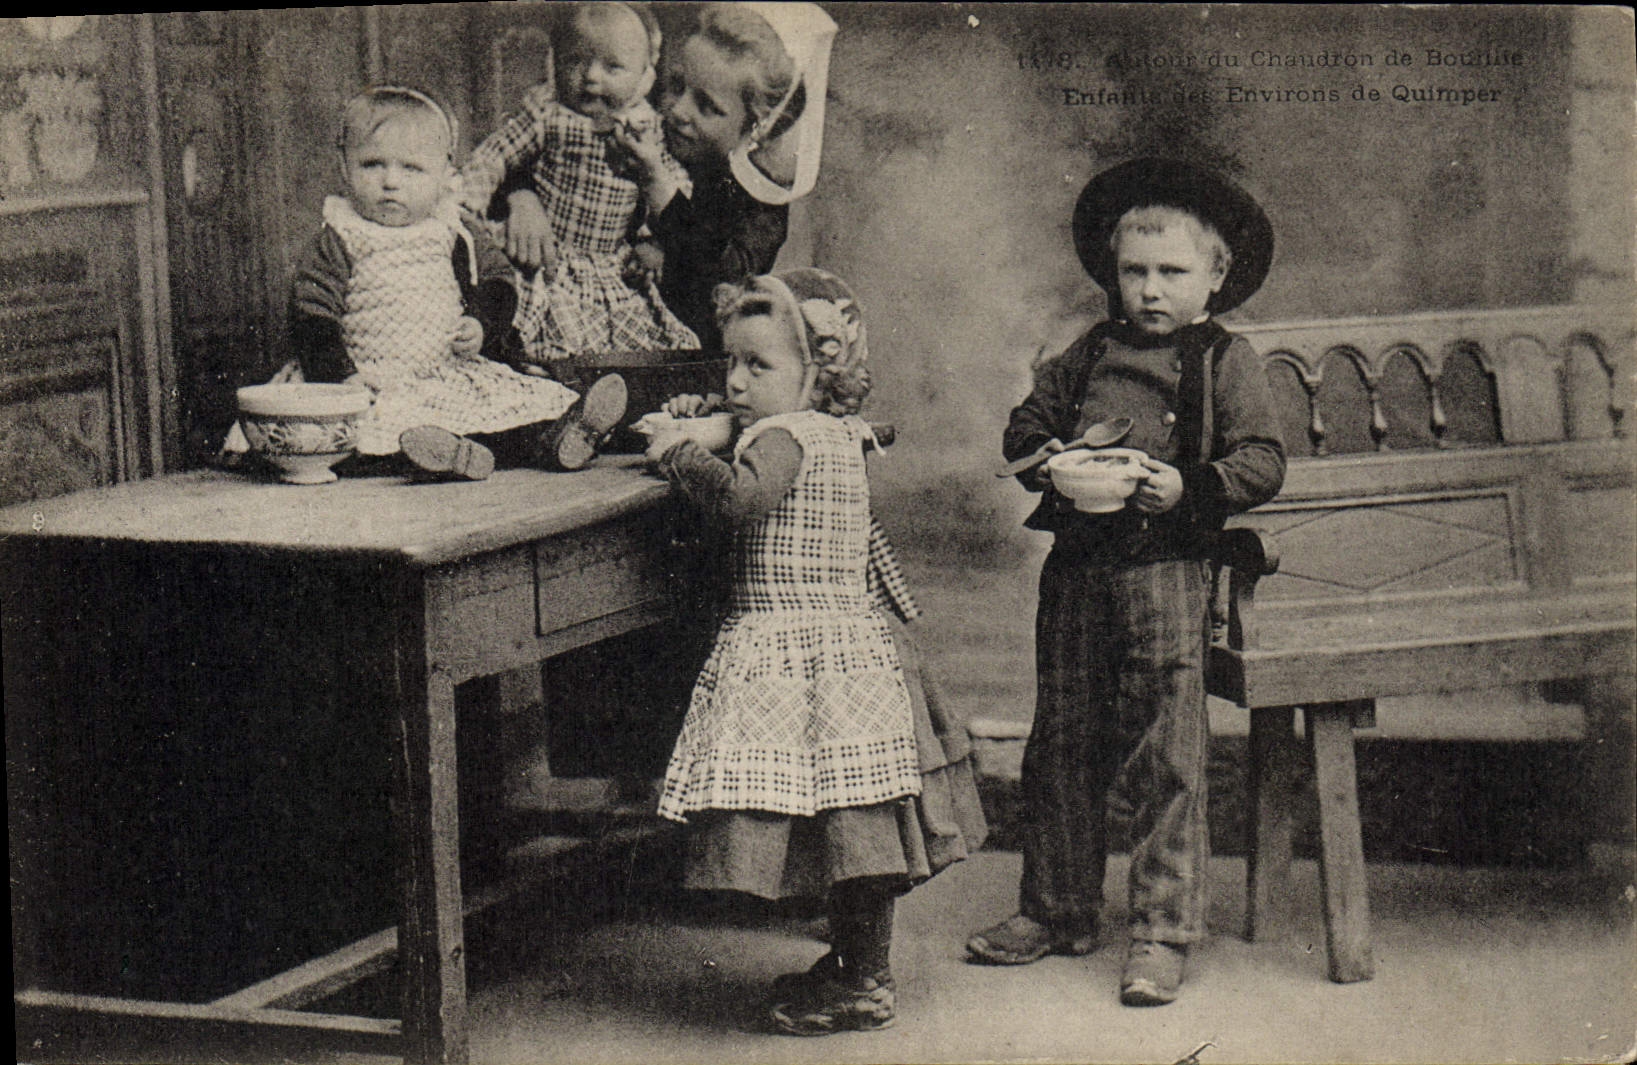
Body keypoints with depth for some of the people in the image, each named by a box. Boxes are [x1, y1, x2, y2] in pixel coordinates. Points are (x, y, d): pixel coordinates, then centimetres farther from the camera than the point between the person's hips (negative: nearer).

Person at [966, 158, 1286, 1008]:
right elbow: (1025, 427, 17)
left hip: (1164, 566, -5)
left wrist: (1189, 487, -18)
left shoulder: (1226, 363, 1)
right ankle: (1059, 910, 25)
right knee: (1060, 746, 11)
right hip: (1075, 563, 5)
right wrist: (1044, 461, -4)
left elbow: (1263, 462, -5)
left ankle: (1163, 930, 2)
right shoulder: (1085, 357, 14)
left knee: (1167, 757, -5)